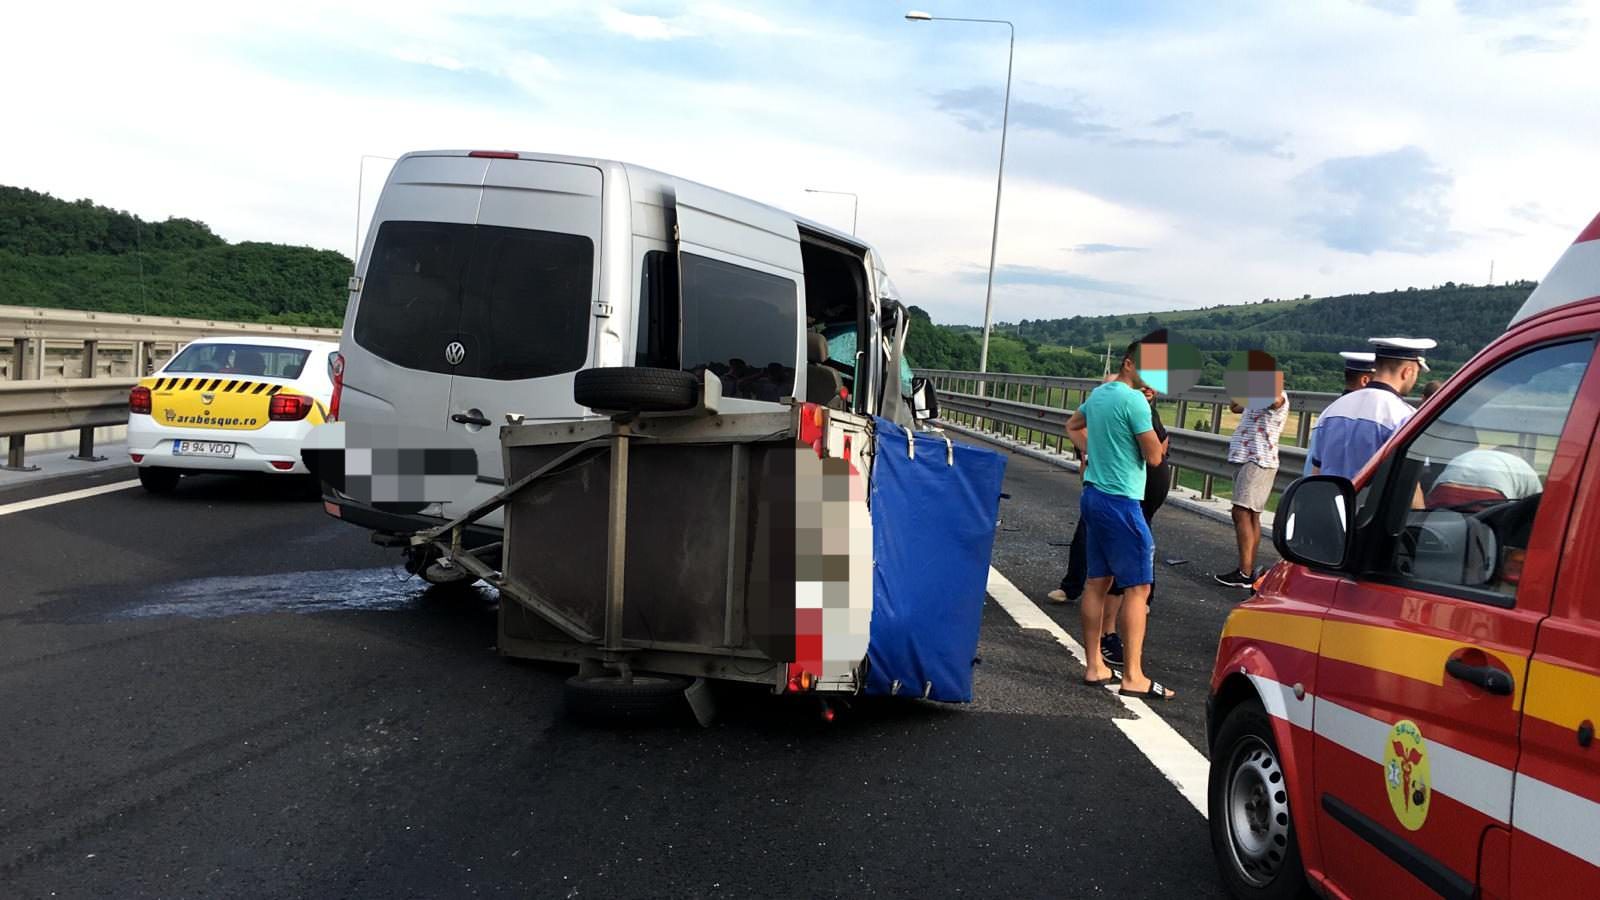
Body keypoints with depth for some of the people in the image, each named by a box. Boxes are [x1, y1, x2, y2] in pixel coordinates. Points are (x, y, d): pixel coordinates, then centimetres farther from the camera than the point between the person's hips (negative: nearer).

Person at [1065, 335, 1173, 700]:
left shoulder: (1098, 394, 12)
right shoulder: (1134, 400, -15)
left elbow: (1073, 426, 31)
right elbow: (1154, 456, -13)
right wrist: (1147, 415, -2)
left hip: (1094, 494, 9)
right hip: (1121, 501, -9)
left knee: (1097, 581, 11)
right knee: (1138, 587, -6)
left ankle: (1094, 665, 16)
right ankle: (1133, 676, -6)